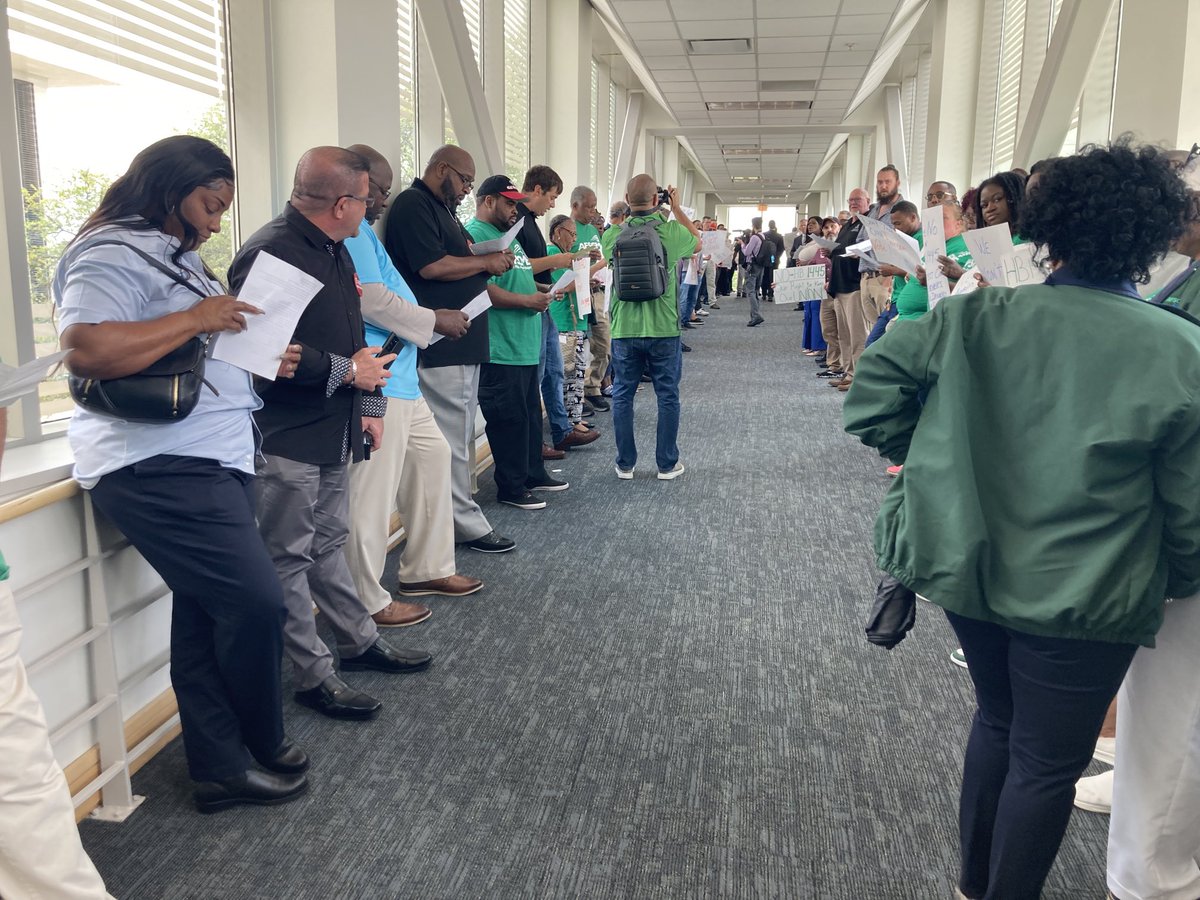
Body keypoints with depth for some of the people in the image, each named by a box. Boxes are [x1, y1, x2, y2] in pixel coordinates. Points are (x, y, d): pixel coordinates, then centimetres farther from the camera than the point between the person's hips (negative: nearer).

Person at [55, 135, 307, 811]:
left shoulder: (173, 255, 22)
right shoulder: (114, 255, -10)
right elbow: (84, 348, -25)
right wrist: (195, 318, -19)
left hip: (210, 463, 10)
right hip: (160, 469, -10)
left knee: (206, 617, 11)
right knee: (256, 602, -9)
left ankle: (221, 768, 20)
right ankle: (262, 748, 14)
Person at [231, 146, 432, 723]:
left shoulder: (334, 250, 12)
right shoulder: (269, 254, -18)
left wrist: (368, 406, 12)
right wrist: (347, 371, -17)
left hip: (334, 432, 9)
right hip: (286, 438, -9)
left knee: (328, 544, 21)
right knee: (289, 557, 3)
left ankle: (359, 643, 33)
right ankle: (313, 675, 13)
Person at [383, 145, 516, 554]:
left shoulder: (441, 209, 22)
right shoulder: (413, 205, -10)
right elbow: (431, 266, -21)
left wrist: (489, 259, 6)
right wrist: (486, 262, -9)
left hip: (463, 344, 11)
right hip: (441, 347, -11)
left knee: (459, 438, 14)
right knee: (452, 440, -5)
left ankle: (461, 515, 21)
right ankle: (467, 524, 1)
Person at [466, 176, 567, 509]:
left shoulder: (507, 234, 19)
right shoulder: (475, 235, -14)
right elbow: (483, 289, -24)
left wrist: (540, 290, 10)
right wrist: (528, 301, -20)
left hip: (525, 345, 10)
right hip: (501, 350, -10)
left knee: (530, 414, 19)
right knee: (509, 419, -1)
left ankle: (534, 474, 32)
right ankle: (511, 488, 10)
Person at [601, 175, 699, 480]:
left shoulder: (614, 235, -4)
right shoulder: (672, 232, -7)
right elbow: (697, 243, 15)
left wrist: (629, 216, 19)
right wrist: (677, 208, 19)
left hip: (624, 330, 1)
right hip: (664, 329, -1)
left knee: (622, 396, 11)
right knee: (668, 397, 10)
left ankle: (625, 464, 16)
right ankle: (667, 464, 16)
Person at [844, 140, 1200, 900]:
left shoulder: (981, 318, -8)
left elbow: (872, 393, -7)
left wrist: (936, 461, 5)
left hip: (971, 569, 4)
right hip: (1082, 600, -4)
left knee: (997, 720, 27)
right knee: (1046, 764, 15)